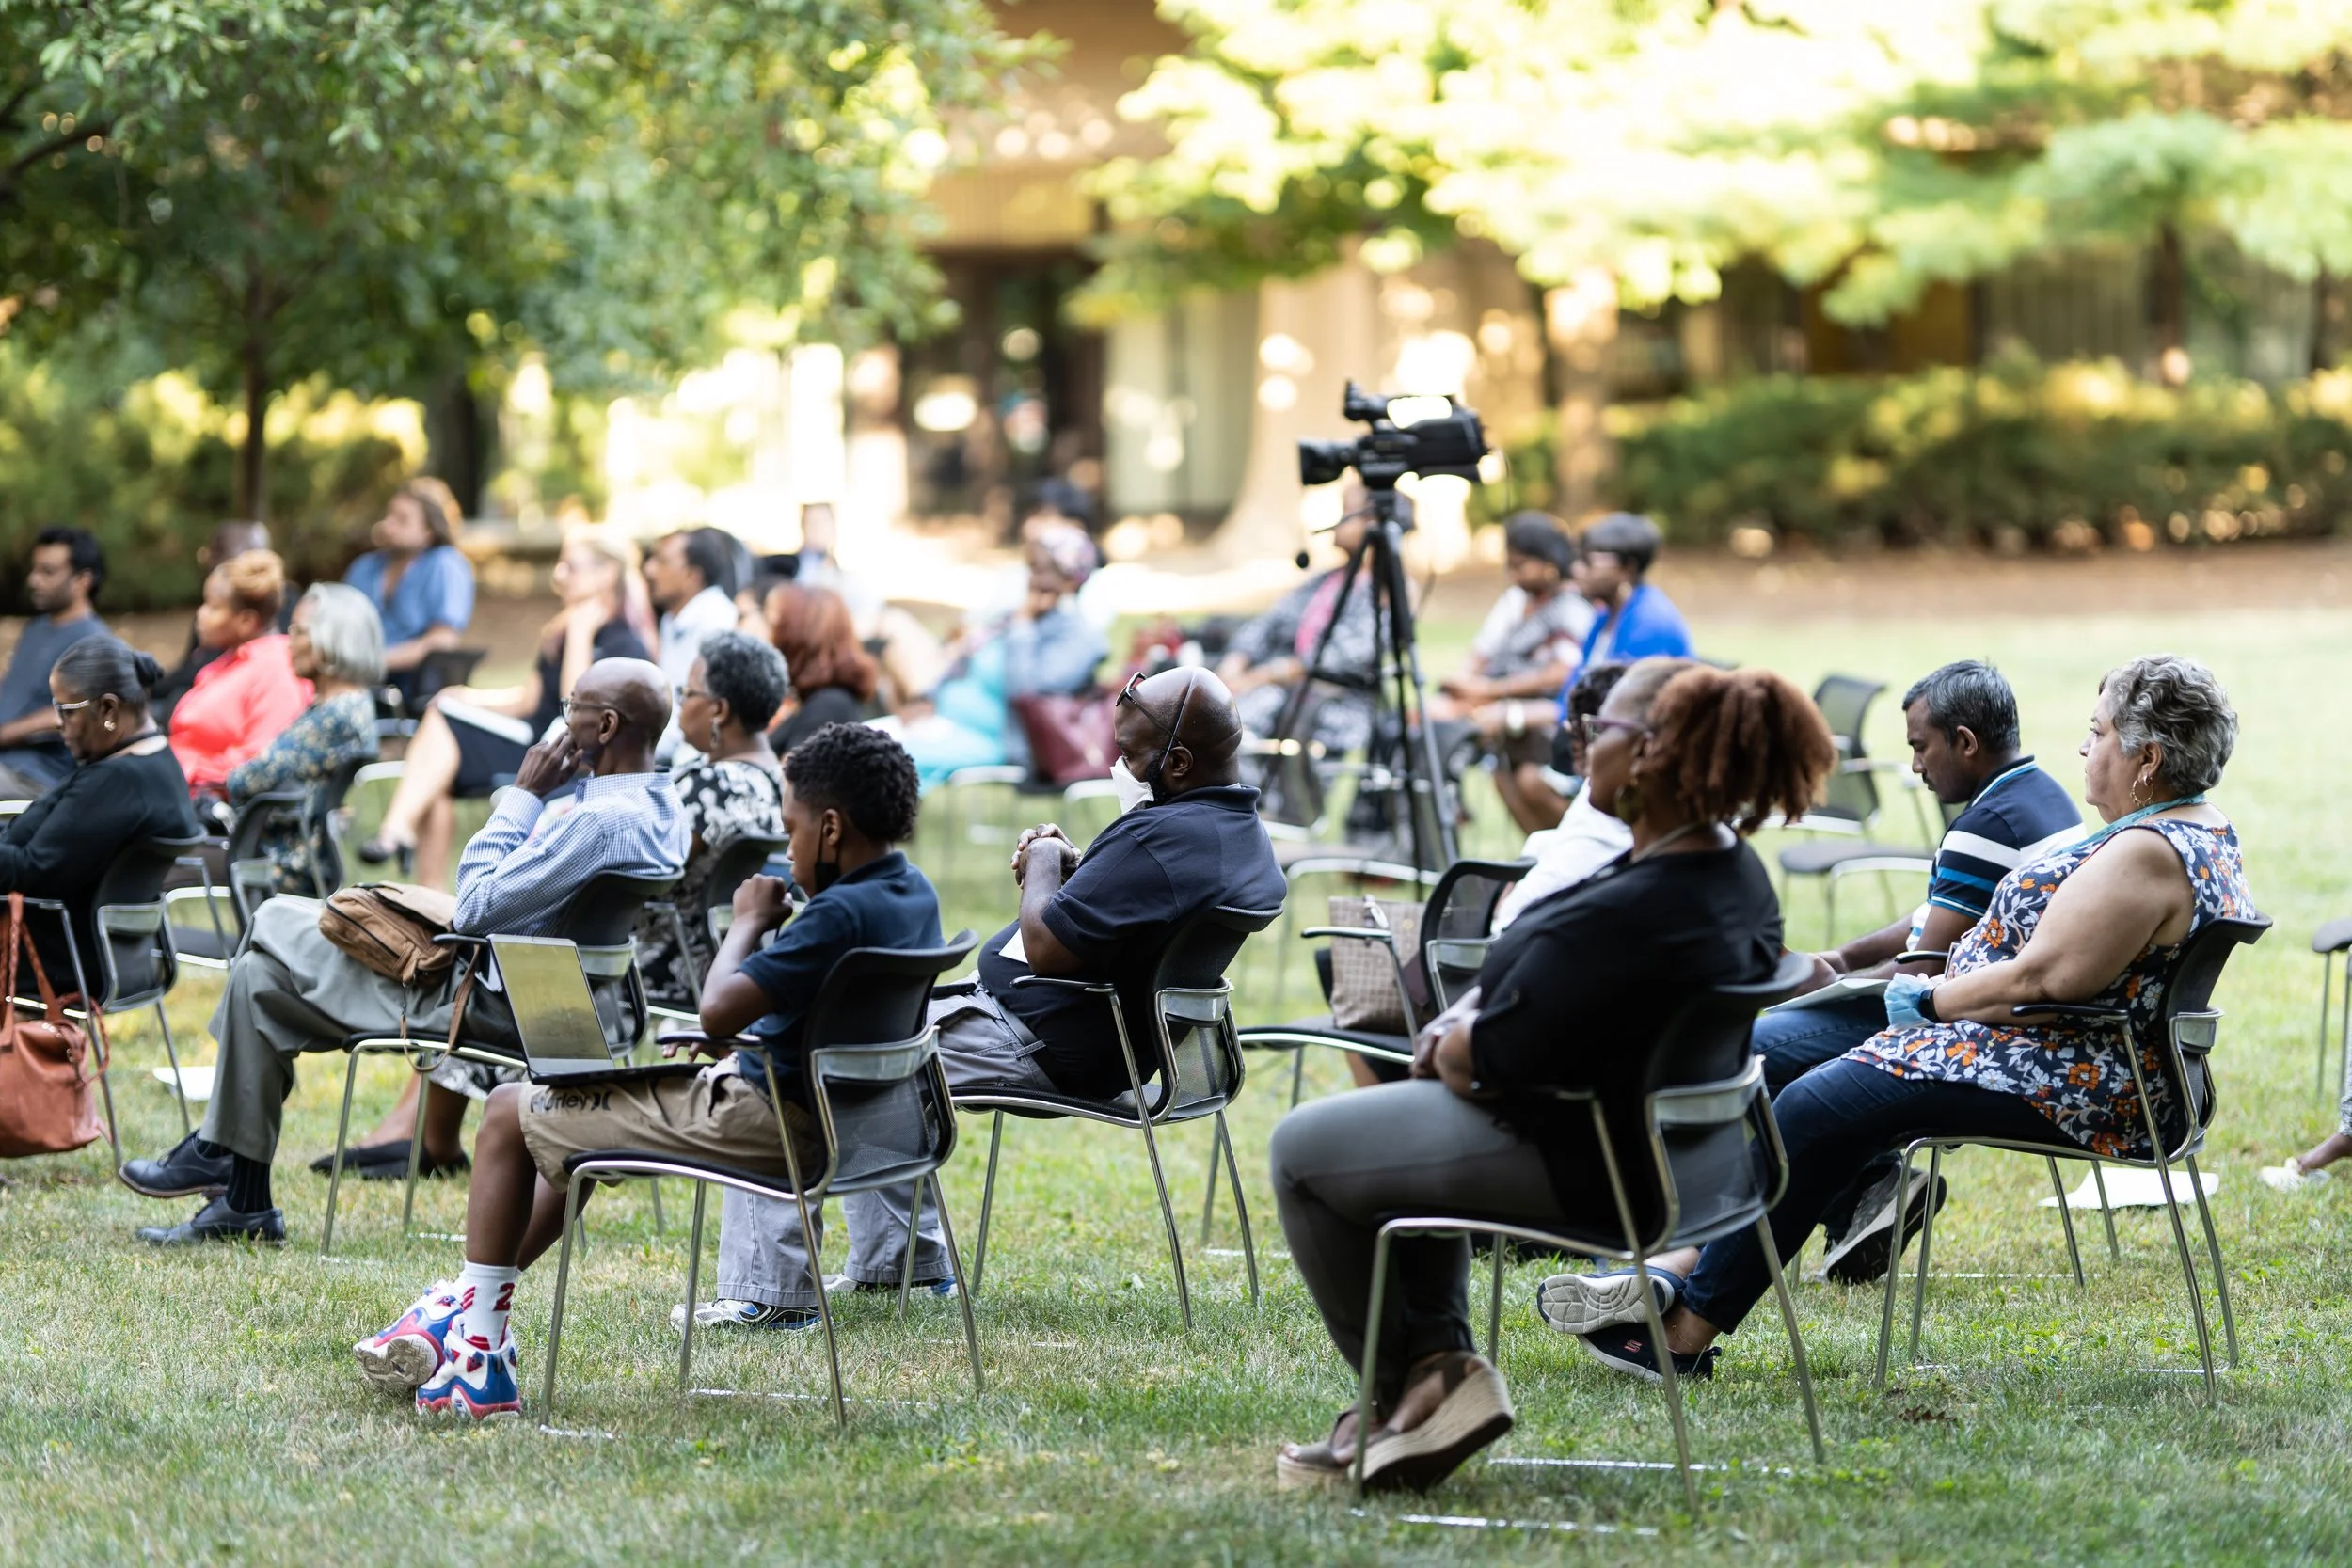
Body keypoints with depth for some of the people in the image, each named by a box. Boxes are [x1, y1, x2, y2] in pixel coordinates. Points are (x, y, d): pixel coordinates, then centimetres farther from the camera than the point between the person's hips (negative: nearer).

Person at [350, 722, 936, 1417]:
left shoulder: (842, 912, -25)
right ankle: (467, 1305, 32)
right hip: (822, 1116, 10)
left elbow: (718, 1010, -29)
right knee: (586, 1108, 28)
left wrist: (750, 921, -13)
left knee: (511, 1112, 3)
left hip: (765, 1123, -10)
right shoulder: (914, 896, 5)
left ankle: (478, 1359, 5)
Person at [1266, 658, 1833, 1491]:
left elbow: (1487, 1058, -22)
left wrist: (1451, 1044, 0)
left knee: (1303, 1150, 9)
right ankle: (1437, 1363, 23)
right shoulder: (1734, 869, -3)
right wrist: (1462, 1020, -2)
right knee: (1408, 1116, 33)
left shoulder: (1623, 917, -33)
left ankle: (1405, 1387, 20)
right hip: (1667, 1148, 10)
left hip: (1579, 1168, -10)